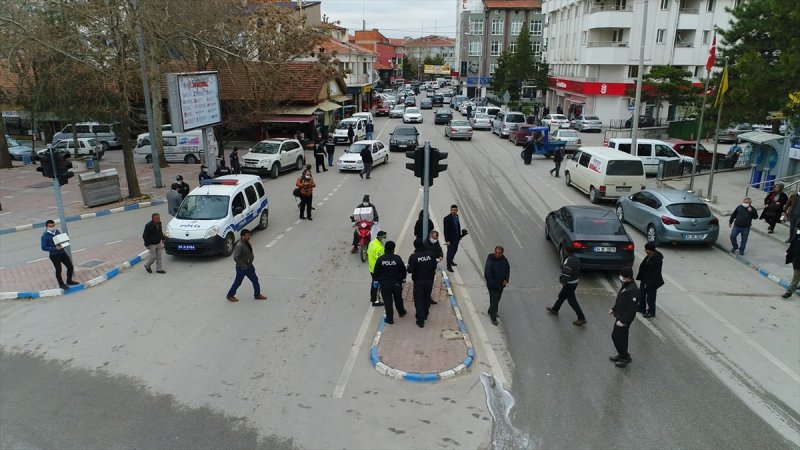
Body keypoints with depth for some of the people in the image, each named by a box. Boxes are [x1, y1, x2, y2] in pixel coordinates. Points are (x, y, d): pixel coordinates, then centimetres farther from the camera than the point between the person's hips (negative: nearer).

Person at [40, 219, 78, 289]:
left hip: (63, 252, 6)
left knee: (70, 266, 10)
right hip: (54, 255, -6)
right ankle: (61, 284, 24)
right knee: (58, 270, 4)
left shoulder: (57, 232, 4)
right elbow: (44, 247, -14)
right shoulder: (44, 236, -12)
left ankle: (69, 281, 30)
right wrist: (55, 248, -25)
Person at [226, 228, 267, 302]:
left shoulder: (247, 242, 2)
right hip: (241, 268, -8)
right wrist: (243, 265, -23)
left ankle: (257, 294, 26)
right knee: (238, 282, 7)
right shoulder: (239, 245, -27)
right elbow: (236, 257, -29)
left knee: (255, 280, 13)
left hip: (249, 266, 9)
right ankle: (230, 295, 24)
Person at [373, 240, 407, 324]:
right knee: (398, 298, 22)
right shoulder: (397, 258, -10)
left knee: (387, 301, 5)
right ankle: (401, 312, 42)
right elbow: (403, 270, -1)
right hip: (396, 282, 1)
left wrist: (376, 280, 11)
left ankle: (389, 318, 9)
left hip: (384, 283, -1)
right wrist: (403, 279, 14)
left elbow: (376, 272, -2)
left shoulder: (380, 259, -10)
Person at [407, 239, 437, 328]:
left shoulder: (413, 257, -19)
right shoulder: (430, 254, -8)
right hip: (429, 280, 4)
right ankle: (425, 315, 38)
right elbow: (434, 267, 1)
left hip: (418, 281, -4)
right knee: (427, 298, 21)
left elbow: (410, 270, -17)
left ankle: (420, 320, 4)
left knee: (418, 300, 7)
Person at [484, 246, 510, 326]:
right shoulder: (490, 260, -22)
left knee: (497, 299, 21)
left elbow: (507, 270, 11)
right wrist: (494, 284, -22)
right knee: (494, 301, -2)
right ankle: (493, 318, 12)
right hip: (492, 285, -6)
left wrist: (506, 279, -4)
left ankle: (491, 312, 44)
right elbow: (487, 274, -21)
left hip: (501, 284, 6)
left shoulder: (504, 260, -3)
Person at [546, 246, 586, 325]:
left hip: (569, 284, -10)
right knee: (561, 296, 26)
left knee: (572, 301, 1)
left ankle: (581, 318, 6)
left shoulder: (569, 260, -27)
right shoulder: (576, 258, 2)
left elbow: (566, 273, -27)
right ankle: (555, 309, 44)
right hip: (575, 282, 10)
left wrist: (562, 281, -9)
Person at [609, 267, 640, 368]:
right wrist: (614, 309, 20)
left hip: (624, 319, -10)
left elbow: (632, 308, -26)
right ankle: (622, 354, 35)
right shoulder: (626, 285, 4)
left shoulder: (632, 290, -27)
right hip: (620, 316, 10)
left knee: (616, 336, -2)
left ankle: (625, 357, 10)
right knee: (621, 337, 20)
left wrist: (623, 321, -25)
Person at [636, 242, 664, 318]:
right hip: (645, 280, 10)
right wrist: (641, 278, 15)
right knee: (641, 293, 22)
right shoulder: (649, 256, 1)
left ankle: (651, 312, 24)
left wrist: (648, 283, -21)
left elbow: (655, 273, -24)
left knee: (650, 297, 7)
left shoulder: (657, 259, -26)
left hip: (652, 283, -10)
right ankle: (642, 308, 39)